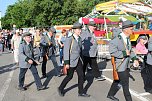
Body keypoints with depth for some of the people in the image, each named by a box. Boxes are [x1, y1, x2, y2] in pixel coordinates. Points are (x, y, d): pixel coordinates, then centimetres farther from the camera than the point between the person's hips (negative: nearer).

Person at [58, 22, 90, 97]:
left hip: (78, 60, 7)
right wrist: (66, 63, -21)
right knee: (70, 76, 7)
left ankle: (81, 92, 17)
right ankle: (60, 88, 28)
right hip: (71, 61, -7)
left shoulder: (79, 38, 6)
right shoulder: (69, 39, -17)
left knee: (81, 75, 5)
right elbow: (66, 51, -19)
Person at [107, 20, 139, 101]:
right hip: (120, 65, -9)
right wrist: (124, 53, -24)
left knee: (118, 80, 21)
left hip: (126, 64, 9)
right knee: (125, 84, 1)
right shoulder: (116, 40, -23)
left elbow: (130, 50, 17)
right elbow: (112, 52, -26)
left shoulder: (127, 38, 6)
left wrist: (134, 58, 6)